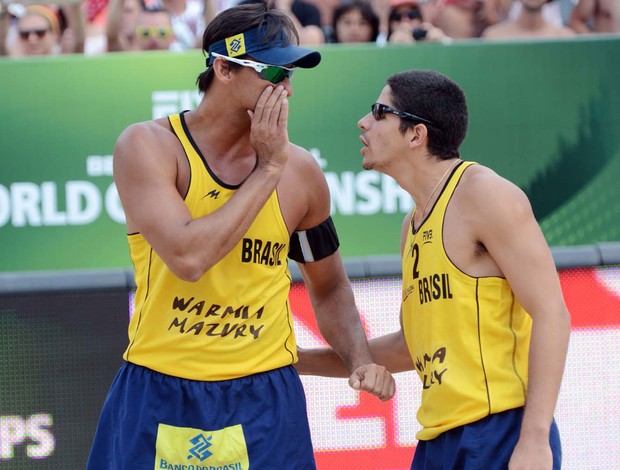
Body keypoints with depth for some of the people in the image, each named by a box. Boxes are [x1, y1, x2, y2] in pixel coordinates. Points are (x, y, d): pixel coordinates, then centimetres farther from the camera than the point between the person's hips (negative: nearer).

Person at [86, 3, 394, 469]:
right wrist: (267, 172, -18)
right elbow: (187, 257, -25)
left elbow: (329, 286, 17)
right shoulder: (148, 146, -9)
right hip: (157, 395, -2)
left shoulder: (300, 172, 1)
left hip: (263, 400, 2)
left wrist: (360, 360, 0)